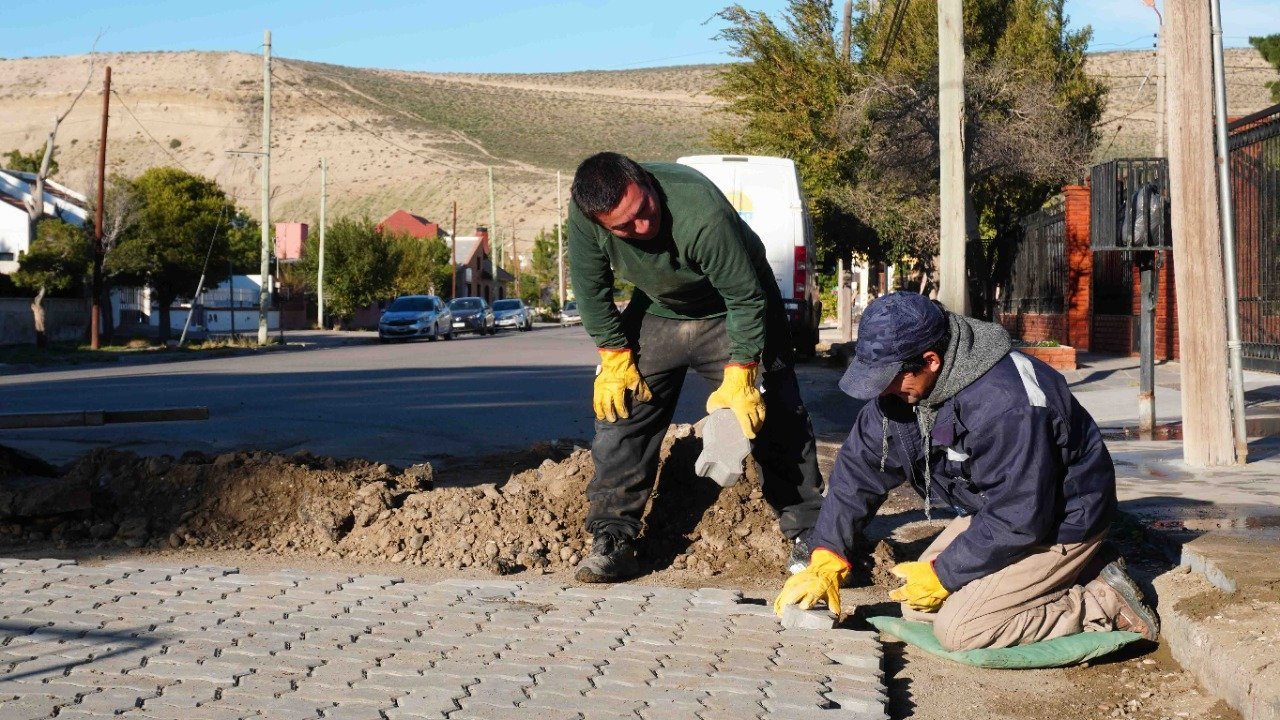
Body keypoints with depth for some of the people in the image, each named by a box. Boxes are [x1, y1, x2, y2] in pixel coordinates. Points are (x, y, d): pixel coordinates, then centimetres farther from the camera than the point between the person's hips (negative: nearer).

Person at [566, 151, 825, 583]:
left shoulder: (702, 213, -40)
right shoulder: (583, 216, -27)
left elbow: (747, 298, -29)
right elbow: (591, 290, -10)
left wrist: (740, 377, -28)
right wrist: (615, 358, -13)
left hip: (730, 314, -4)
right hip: (656, 312, 4)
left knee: (776, 422, -6)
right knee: (618, 412, -5)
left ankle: (808, 537, 7)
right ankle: (612, 541, 1)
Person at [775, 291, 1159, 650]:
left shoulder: (1005, 404, -36)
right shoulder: (902, 389, -9)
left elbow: (1020, 519, -31)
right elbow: (859, 466, -1)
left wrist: (942, 575, -21)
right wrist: (825, 560, -8)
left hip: (1063, 519, -9)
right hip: (995, 508, 9)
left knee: (957, 629, -18)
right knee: (917, 607, 5)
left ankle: (1105, 604, -5)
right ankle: (1068, 570, 10)